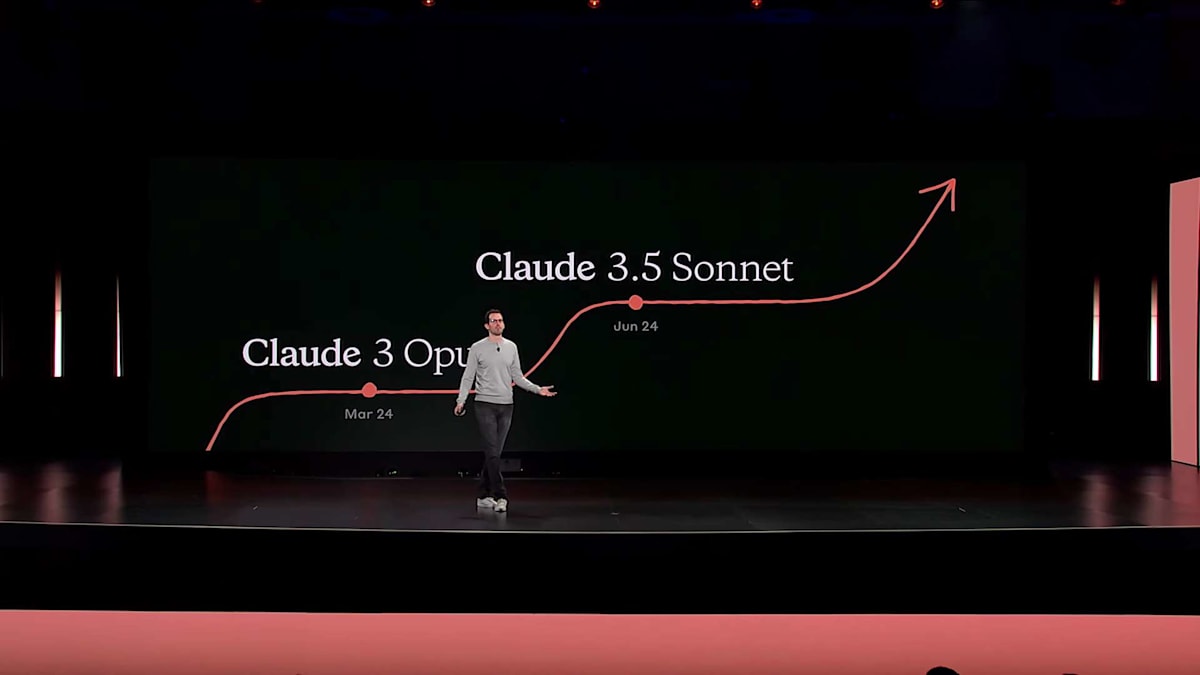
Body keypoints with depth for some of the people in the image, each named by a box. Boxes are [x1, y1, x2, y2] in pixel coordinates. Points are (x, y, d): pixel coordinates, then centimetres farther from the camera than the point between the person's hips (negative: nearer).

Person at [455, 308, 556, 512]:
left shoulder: (511, 347, 10)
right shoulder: (478, 348, -2)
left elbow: (517, 377, 13)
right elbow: (468, 377, -2)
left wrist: (537, 389, 2)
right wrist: (461, 400, -13)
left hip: (506, 406, 5)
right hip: (485, 405, -4)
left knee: (493, 452, 9)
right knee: (492, 451, -10)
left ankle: (483, 495, 16)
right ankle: (500, 495, -11)